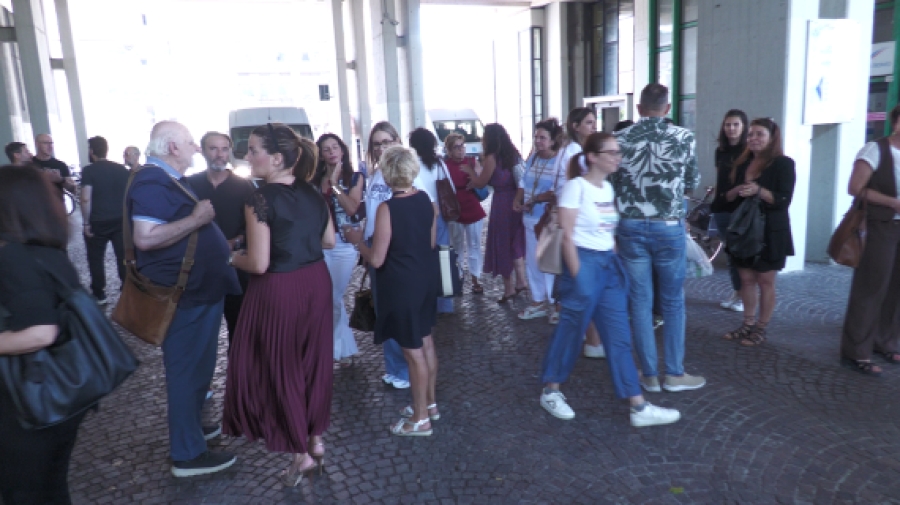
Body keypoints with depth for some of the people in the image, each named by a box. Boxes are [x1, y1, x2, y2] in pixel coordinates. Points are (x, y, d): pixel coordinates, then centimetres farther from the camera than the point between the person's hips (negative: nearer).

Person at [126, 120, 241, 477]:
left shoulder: (169, 180, 14)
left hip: (198, 289, 11)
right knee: (188, 370, 0)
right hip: (184, 296, -11)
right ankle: (187, 454, 12)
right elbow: (145, 237, -30)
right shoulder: (152, 182, -19)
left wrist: (217, 241, 16)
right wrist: (197, 218, -27)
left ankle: (190, 426, 38)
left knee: (197, 366, 21)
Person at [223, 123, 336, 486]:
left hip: (279, 292, -7)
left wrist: (234, 258, 0)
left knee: (280, 368, 10)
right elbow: (329, 241, 11)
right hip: (316, 282, 7)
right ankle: (316, 438, 33)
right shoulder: (312, 193, 2)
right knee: (313, 362, 18)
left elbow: (259, 264, -19)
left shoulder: (260, 199, -18)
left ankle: (301, 453, 21)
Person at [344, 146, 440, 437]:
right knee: (425, 342, 21)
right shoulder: (425, 199, -1)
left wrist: (357, 239, -2)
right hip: (426, 279, 7)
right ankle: (429, 403, 38)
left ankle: (421, 419, 21)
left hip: (402, 285, -7)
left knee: (413, 352, 5)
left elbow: (376, 259, -19)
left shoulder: (387, 209, -22)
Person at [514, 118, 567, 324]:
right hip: (530, 218, 7)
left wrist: (535, 199, -19)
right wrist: (517, 200, -4)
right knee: (532, 261, 15)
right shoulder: (532, 158, 7)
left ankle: (555, 304, 18)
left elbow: (560, 193, -21)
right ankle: (538, 302, 30)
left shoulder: (561, 161, -15)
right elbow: (523, 182, 13)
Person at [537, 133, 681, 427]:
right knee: (571, 331, 4)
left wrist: (618, 264, 9)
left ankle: (639, 407, 12)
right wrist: (577, 278, -16)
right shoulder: (576, 186, -11)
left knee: (619, 337, 7)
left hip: (609, 263, 7)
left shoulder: (609, 188, 12)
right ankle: (550, 392, 24)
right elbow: (567, 235, -14)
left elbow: (611, 232, 15)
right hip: (584, 262, -7)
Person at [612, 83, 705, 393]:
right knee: (673, 302, 11)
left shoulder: (619, 139, -2)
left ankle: (649, 375, 16)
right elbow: (693, 182, 8)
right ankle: (675, 373, 19)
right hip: (669, 228, -1)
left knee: (640, 303, 8)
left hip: (631, 227, 1)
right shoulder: (683, 137, -4)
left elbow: (612, 183, 4)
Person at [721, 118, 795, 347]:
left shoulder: (783, 164, -7)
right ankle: (748, 324, 18)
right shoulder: (742, 164, 11)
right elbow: (728, 197, 12)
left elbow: (784, 200, -14)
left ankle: (761, 329, 10)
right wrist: (736, 191, -11)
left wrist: (759, 191, -29)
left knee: (765, 281, 1)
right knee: (746, 279, 8)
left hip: (770, 231, -5)